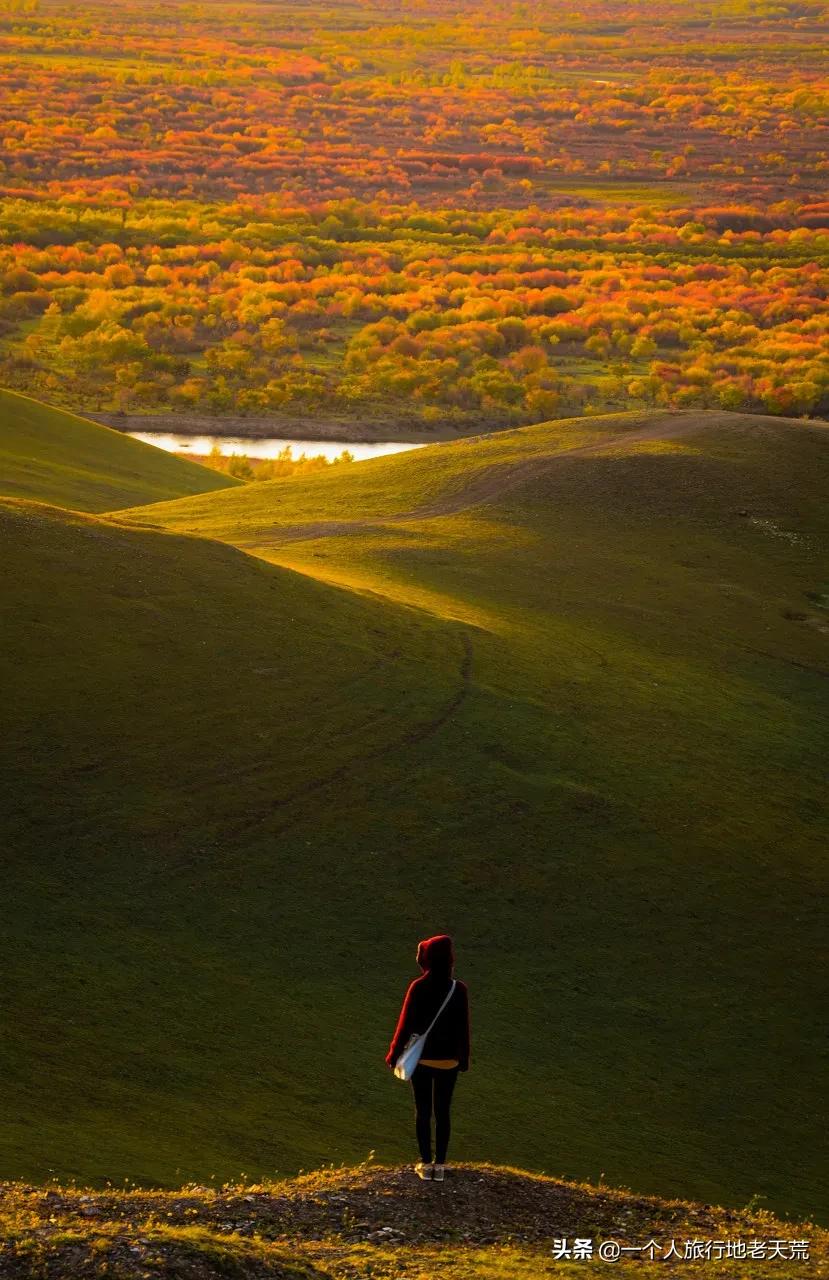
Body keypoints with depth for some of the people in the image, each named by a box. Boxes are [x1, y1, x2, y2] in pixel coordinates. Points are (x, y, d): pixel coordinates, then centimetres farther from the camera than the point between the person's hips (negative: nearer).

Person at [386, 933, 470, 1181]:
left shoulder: (418, 988, -14)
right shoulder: (459, 990, -9)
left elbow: (405, 1023, -9)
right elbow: (463, 1028, -2)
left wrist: (394, 1054, 3)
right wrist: (463, 1059, 11)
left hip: (421, 1059, -1)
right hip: (448, 1061, 1)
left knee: (422, 1111, 11)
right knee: (443, 1112, 12)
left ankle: (425, 1164, 13)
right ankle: (440, 1165, 12)